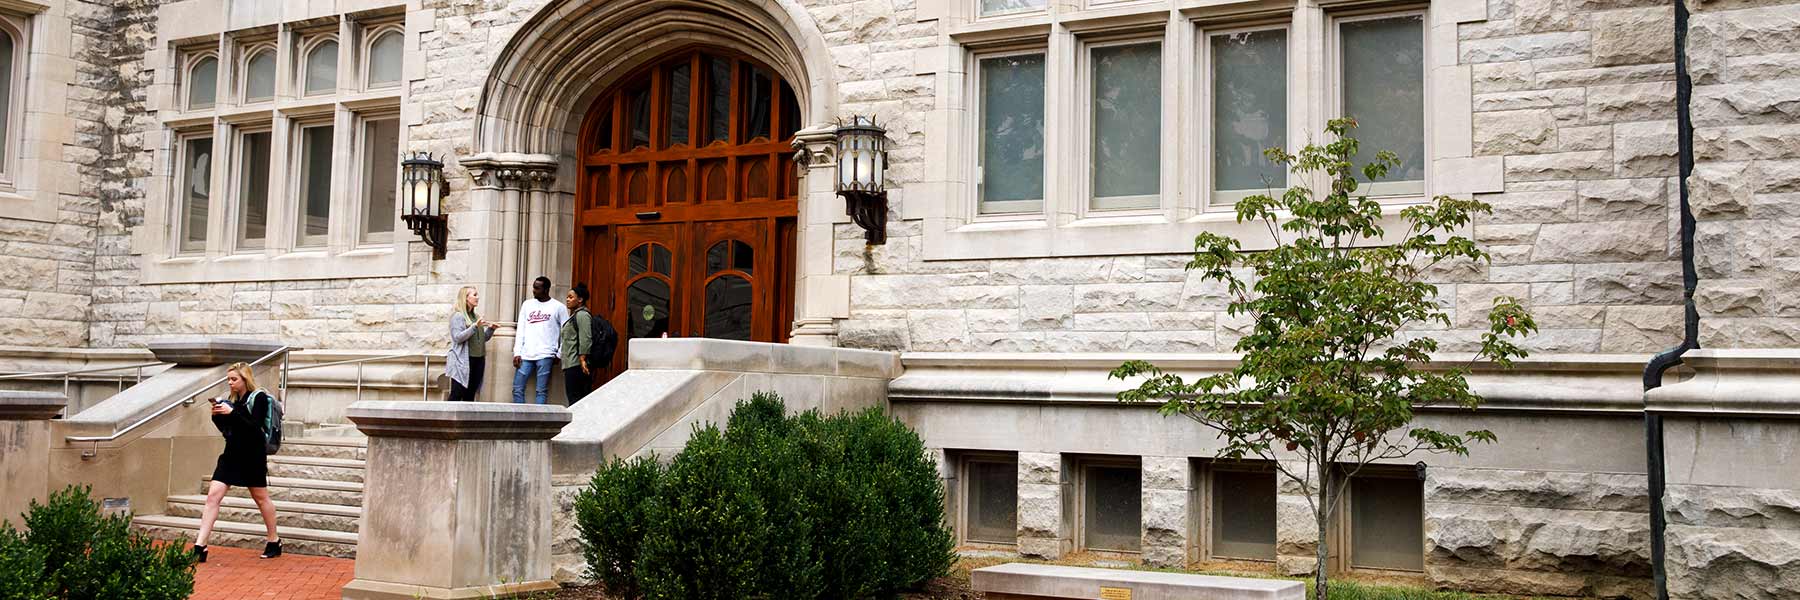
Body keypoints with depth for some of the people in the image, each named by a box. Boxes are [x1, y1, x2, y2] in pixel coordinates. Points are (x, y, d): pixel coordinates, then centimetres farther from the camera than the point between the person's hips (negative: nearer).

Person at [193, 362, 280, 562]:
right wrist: (217, 416, -3)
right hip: (232, 453, 6)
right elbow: (227, 430, 15)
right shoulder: (233, 399, 11)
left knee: (261, 498, 8)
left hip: (252, 456, -6)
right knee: (213, 495, -7)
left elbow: (256, 427, -19)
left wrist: (232, 412, -25)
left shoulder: (259, 398, -9)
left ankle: (273, 542, 24)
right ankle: (200, 547, -9)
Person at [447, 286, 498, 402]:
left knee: (470, 395, 6)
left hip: (478, 360, 7)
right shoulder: (458, 316, -4)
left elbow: (483, 338, 21)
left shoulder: (475, 316, 17)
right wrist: (475, 326, -22)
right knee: (456, 395, -9)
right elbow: (458, 337, -15)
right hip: (463, 361, -7)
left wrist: (490, 329, 4)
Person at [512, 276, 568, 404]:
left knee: (541, 391, -4)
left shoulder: (558, 307, 2)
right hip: (525, 355, 4)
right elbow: (520, 330, 11)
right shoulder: (527, 304, 14)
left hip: (545, 355, -4)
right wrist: (517, 353, 2)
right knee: (517, 389, 1)